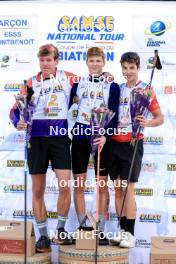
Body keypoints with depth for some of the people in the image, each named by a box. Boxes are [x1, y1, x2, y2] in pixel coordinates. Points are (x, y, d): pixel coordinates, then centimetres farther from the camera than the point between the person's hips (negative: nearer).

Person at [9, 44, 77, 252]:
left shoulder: (68, 78, 4)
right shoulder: (32, 83, 5)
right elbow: (16, 109, 5)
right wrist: (18, 122, -16)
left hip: (60, 139, -1)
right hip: (37, 139, 1)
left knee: (65, 186, -11)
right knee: (38, 190, 3)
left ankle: (61, 229, 11)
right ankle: (43, 236, 15)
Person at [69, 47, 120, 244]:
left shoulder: (112, 86, 2)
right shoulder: (78, 83, 9)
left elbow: (113, 115, -4)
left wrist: (106, 136, -19)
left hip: (101, 137, -2)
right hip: (80, 137, 2)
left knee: (102, 185, 2)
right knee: (78, 185, 3)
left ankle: (101, 230, 9)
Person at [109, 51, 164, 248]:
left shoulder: (146, 90, -3)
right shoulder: (118, 89, 11)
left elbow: (160, 118, -1)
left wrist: (147, 123, -19)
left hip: (132, 143, -5)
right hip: (114, 142, 5)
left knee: (128, 189, -6)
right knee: (117, 188, 8)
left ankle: (130, 233, 1)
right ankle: (122, 230, 16)